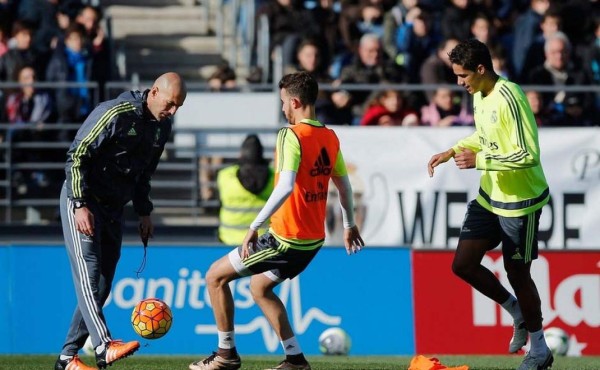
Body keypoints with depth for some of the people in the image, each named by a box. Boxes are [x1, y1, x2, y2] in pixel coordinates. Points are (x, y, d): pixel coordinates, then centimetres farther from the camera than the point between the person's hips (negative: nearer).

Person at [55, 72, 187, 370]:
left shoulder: (163, 126, 7)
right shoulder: (116, 114, -18)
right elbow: (77, 155, -17)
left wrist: (144, 212, 16)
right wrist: (80, 205, -22)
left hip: (114, 208, 8)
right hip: (81, 201, -8)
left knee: (102, 285, 4)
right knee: (88, 272, -20)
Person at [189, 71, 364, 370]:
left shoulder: (291, 135, -18)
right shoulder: (330, 138, 6)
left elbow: (286, 186, -30)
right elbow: (343, 185, 17)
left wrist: (254, 227, -28)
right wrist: (349, 225, 32)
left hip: (286, 239, -8)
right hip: (313, 241, 8)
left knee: (216, 276, 6)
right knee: (259, 287, 28)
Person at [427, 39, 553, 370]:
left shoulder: (508, 99, -25)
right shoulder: (479, 94, 2)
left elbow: (529, 155, -28)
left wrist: (478, 160, -24)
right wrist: (452, 152, 6)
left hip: (520, 201, -8)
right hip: (489, 197, 8)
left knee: (517, 274, 2)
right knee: (463, 265, 4)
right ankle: (518, 314, 26)